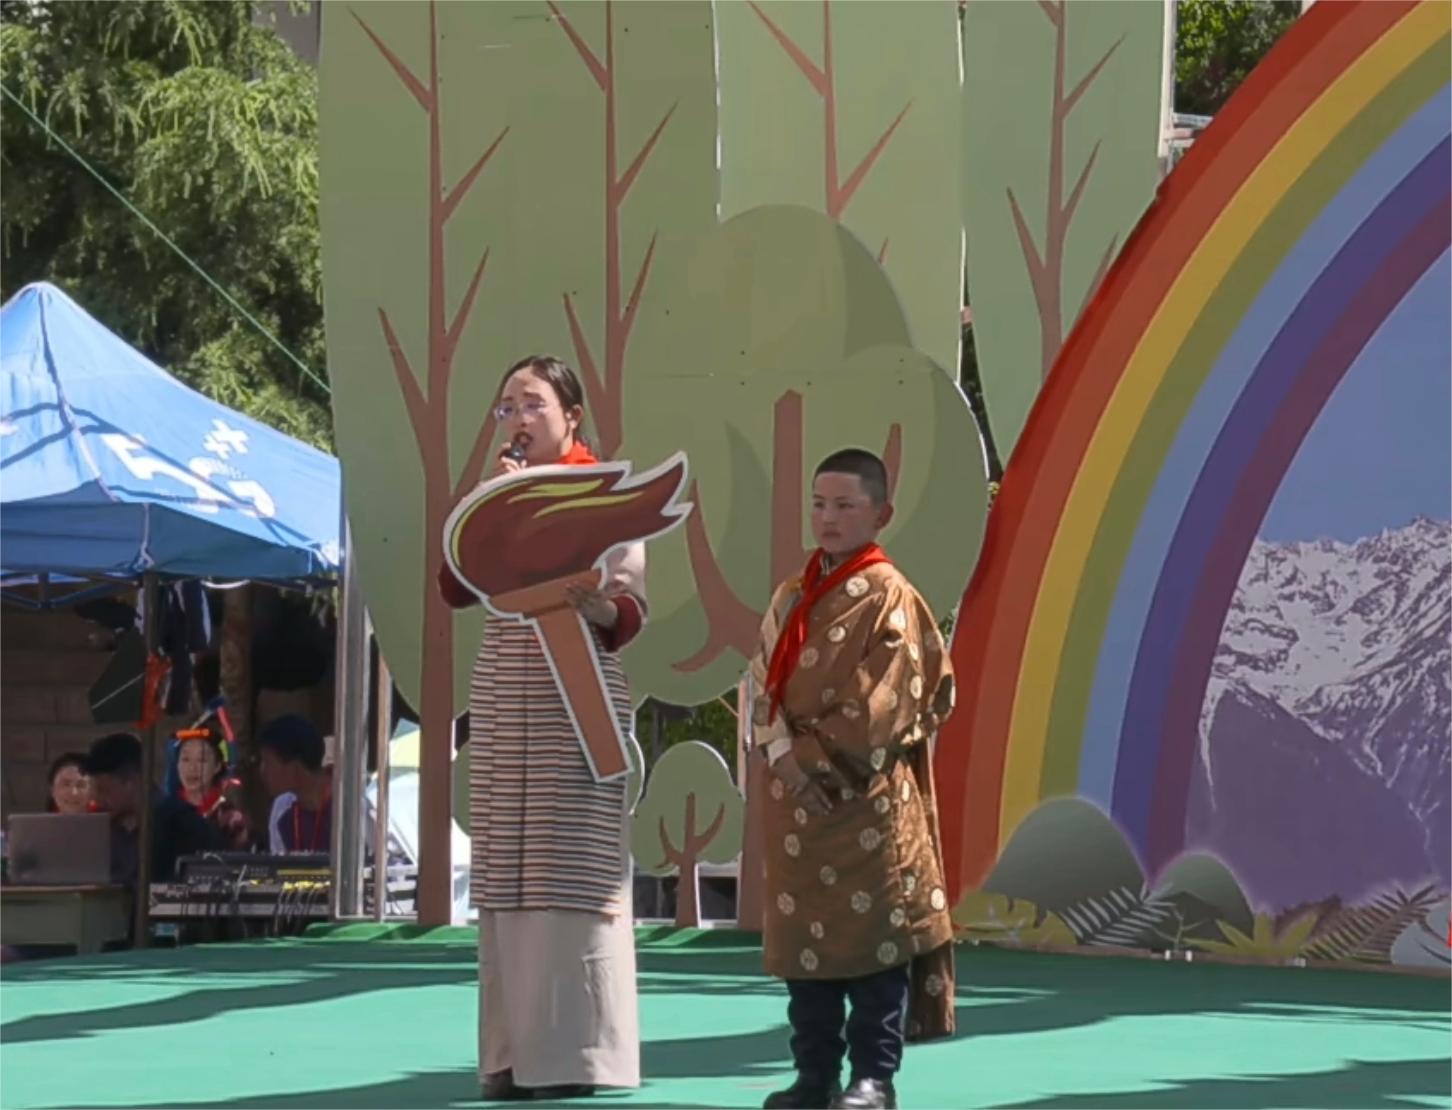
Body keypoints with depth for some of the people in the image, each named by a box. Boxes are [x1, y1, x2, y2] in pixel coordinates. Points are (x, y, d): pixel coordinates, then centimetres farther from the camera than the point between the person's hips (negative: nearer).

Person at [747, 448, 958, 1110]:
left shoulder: (890, 598, -5)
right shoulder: (790, 599, 13)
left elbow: (883, 702, -11)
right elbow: (765, 684, 7)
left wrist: (822, 756, -13)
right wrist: (782, 753, -10)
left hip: (868, 796, -6)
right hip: (795, 795, 6)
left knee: (873, 930, -4)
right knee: (801, 937, 7)